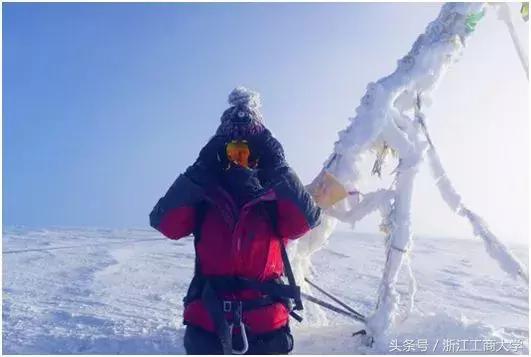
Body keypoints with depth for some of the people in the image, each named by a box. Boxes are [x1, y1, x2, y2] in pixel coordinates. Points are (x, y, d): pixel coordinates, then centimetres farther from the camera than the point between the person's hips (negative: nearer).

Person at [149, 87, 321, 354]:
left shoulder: (277, 196, 3)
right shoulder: (202, 195, 3)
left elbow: (307, 219, -15)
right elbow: (163, 222, -13)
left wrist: (278, 168, -17)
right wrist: (200, 170, -17)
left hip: (267, 327, 0)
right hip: (207, 323, 0)